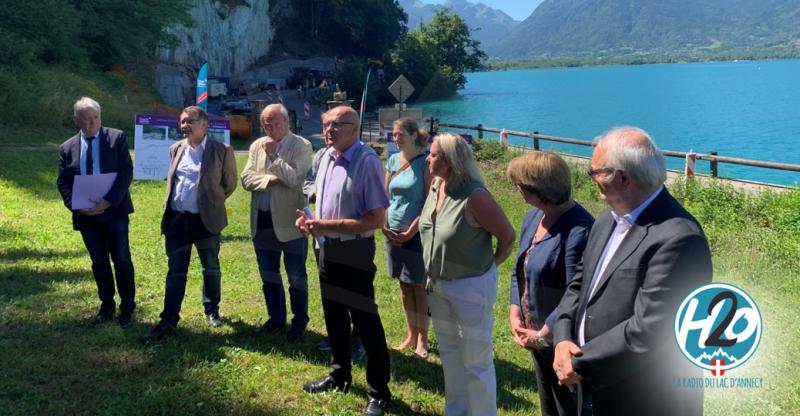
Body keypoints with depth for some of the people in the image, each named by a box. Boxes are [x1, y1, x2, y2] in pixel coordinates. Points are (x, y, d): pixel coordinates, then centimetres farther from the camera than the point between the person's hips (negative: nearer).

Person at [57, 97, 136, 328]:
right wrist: (75, 205, -11)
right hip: (85, 215, 3)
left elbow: (126, 172, -9)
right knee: (98, 262, 12)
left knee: (121, 260, 2)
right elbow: (62, 182, 7)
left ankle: (127, 308, 14)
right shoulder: (67, 148, 7)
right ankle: (106, 306, 25)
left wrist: (109, 201, -18)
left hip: (114, 211, -3)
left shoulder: (116, 138, -2)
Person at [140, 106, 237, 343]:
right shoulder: (176, 149, 8)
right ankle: (169, 320, 11)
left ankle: (212, 310, 32)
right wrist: (170, 206, 12)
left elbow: (229, 184, 2)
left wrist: (211, 202, 3)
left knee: (211, 268, 12)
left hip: (205, 220, -3)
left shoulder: (221, 151, -7)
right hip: (176, 219, 4)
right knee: (176, 271, 7)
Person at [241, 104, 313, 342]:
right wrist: (269, 180, -15)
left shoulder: (301, 146, -8)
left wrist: (274, 155, -18)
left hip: (289, 221, -5)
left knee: (296, 276, 6)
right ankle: (276, 317, 32)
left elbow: (294, 178, -19)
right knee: (268, 275, 16)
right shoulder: (257, 146, 8)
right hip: (262, 220, 5)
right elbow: (246, 179, 2)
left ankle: (299, 322, 20)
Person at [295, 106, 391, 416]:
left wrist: (327, 225, -25)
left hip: (354, 251, -8)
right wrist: (311, 219, -1)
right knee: (334, 316, 21)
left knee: (365, 321, 1)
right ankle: (340, 375, 40)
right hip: (328, 248, 8)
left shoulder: (367, 161, -20)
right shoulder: (326, 157, 5)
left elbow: (376, 219, -24)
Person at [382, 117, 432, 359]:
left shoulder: (424, 162, -11)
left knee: (419, 287, 3)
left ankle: (422, 339, 14)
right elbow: (385, 197, 10)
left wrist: (410, 231, -14)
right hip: (394, 234, 5)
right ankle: (411, 334, 25)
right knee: (404, 286, 13)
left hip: (416, 233, -5)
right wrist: (385, 227, -1)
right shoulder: (393, 160, 6)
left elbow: (430, 203, -13)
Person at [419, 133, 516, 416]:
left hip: (470, 287, -8)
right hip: (437, 285, 8)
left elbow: (508, 236, -15)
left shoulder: (474, 196, -24)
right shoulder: (436, 186, -1)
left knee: (475, 361, 5)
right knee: (449, 353, 22)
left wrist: (488, 265, -4)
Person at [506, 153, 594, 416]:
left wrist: (543, 335, -18)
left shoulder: (579, 230, -26)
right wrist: (514, 317, -1)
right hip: (535, 336, 8)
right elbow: (519, 270, 9)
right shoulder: (533, 216, 2)